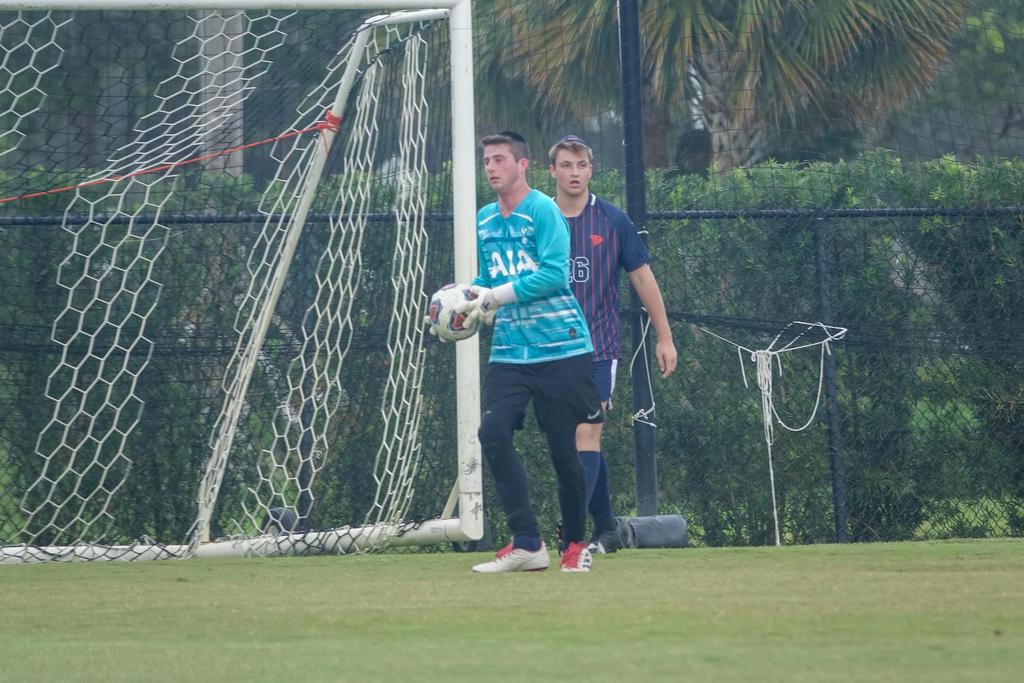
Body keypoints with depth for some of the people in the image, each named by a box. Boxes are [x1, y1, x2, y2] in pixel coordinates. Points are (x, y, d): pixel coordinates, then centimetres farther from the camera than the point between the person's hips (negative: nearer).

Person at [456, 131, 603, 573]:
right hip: (508, 351, 5)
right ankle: (526, 543, -12)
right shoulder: (483, 221, 12)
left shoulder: (542, 211, -7)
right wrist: (468, 298, -1)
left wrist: (494, 297, -18)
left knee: (564, 449, -1)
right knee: (493, 433, -15)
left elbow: (554, 274, -17)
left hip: (560, 349, -5)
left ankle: (576, 544, 19)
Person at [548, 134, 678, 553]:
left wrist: (664, 337, 6)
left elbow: (642, 277, 6)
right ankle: (606, 529, 19)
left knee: (585, 435, -13)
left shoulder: (612, 221, 0)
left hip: (599, 346, -3)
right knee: (584, 441, 9)